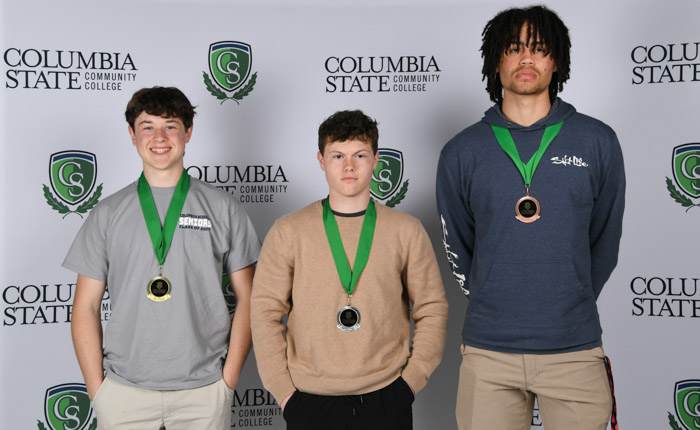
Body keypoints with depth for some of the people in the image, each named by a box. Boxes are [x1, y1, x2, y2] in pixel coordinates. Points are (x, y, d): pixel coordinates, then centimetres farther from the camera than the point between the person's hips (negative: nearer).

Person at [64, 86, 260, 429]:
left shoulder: (222, 208, 4)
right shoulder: (108, 214, 6)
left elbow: (247, 297, 4)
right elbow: (86, 306, 6)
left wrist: (228, 379, -3)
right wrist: (96, 389, -1)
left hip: (203, 390, 0)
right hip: (124, 391, 1)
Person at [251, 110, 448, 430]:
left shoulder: (406, 231, 4)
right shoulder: (288, 232, 1)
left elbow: (432, 310, 6)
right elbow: (265, 313, 1)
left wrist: (411, 381, -1)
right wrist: (284, 392, -4)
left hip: (385, 402, 1)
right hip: (309, 402, 0)